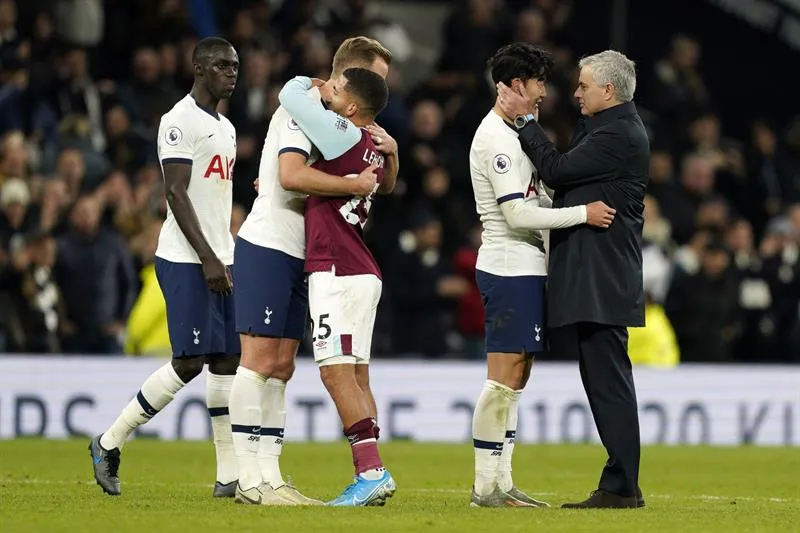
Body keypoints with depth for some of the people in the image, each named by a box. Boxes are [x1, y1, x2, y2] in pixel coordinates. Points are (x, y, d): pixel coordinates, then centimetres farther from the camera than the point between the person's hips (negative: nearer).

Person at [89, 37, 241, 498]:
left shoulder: (226, 127, 19)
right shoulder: (180, 120, -10)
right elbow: (176, 193, -16)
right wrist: (207, 258, -21)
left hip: (220, 259, 9)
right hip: (186, 260, -9)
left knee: (228, 359, 2)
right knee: (189, 362, -12)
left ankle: (230, 475, 1)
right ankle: (110, 443, 2)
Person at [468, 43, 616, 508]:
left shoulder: (513, 133, 19)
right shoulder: (496, 138, -14)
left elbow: (537, 199, 22)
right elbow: (518, 214, -20)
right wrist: (583, 213, -17)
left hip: (525, 268, 11)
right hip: (510, 269, -11)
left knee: (516, 378, 10)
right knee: (504, 378, -10)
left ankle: (502, 482, 12)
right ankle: (486, 485, -9)